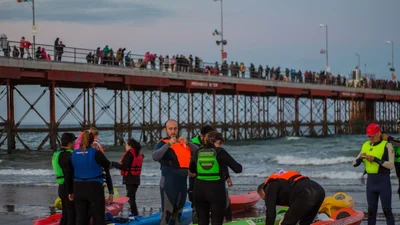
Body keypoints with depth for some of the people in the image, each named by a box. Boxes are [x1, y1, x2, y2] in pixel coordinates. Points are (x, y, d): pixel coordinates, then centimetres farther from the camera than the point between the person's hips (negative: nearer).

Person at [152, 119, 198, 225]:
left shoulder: (183, 143, 12)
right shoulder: (163, 143, -4)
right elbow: (155, 156, -23)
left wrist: (187, 143, -15)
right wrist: (169, 144, -30)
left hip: (182, 182, 6)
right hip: (169, 183, -6)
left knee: (177, 213, 15)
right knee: (167, 212, -11)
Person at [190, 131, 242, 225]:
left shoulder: (198, 152, 5)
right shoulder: (220, 152, -5)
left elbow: (192, 170, 22)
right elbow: (238, 169, -5)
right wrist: (238, 166, 16)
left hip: (199, 189, 4)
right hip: (216, 190, -3)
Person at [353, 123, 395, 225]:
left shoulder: (387, 145, -5)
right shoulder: (365, 145, 9)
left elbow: (391, 165, -15)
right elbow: (354, 164, 9)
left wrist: (376, 159, -24)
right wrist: (360, 158, -12)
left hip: (383, 181, -5)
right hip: (370, 181, 5)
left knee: (387, 210, -5)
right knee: (371, 210, 9)